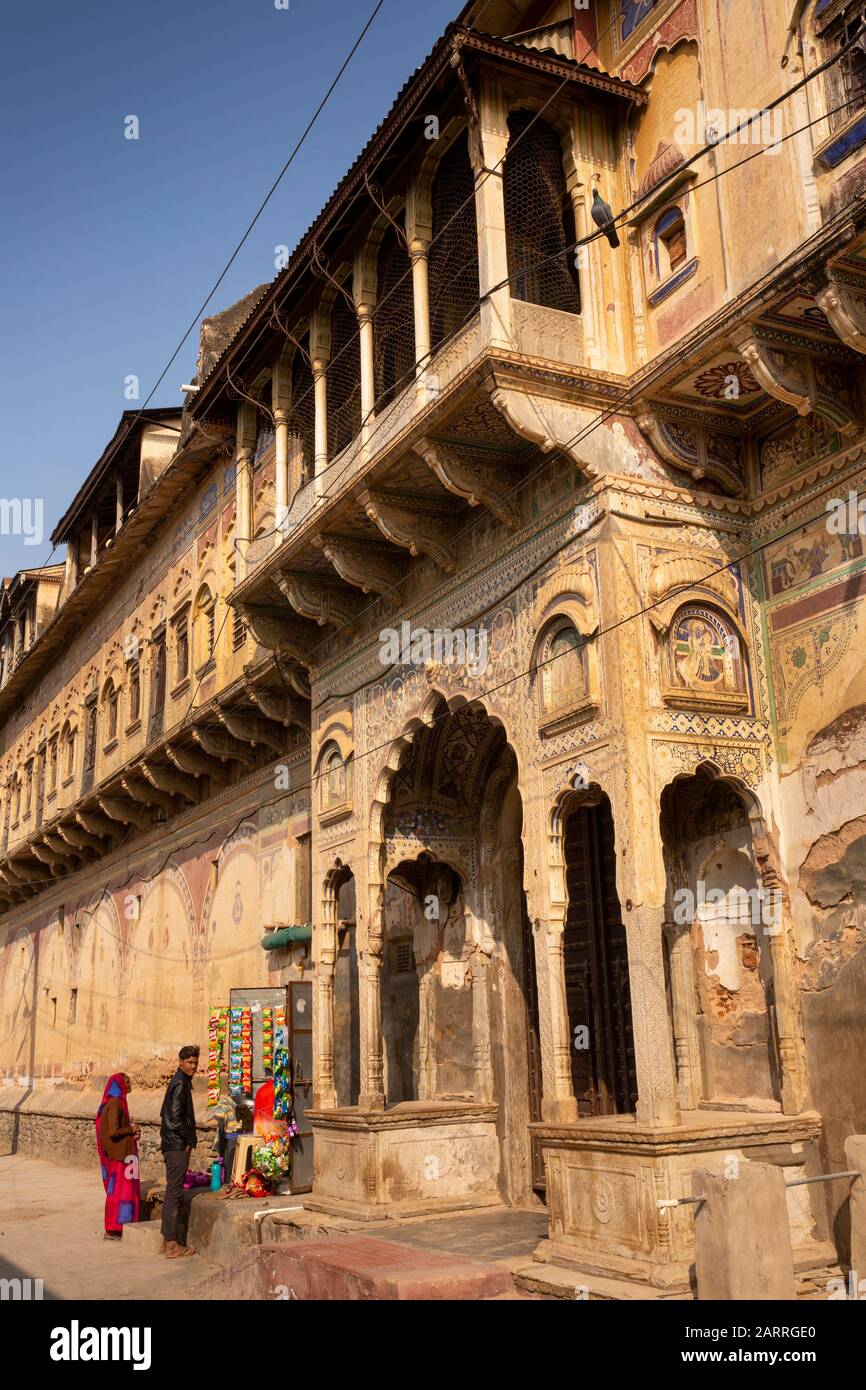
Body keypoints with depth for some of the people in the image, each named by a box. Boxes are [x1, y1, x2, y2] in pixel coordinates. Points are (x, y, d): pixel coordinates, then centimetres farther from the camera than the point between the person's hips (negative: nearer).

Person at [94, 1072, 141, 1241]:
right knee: (118, 1189, -3)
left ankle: (115, 1228, 22)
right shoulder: (115, 1103, -18)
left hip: (120, 1152, 10)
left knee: (120, 1189, 15)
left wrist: (132, 1131, 5)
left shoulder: (117, 1102, 12)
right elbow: (113, 1131, -25)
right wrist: (131, 1129, -10)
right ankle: (111, 1230, 4)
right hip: (118, 1153, -10)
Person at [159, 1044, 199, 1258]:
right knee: (175, 1192, -7)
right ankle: (172, 1244, -4)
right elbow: (176, 1116, -21)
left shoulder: (178, 1082, 16)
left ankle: (168, 1240, 19)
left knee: (172, 1191, 14)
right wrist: (190, 1140, -10)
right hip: (178, 1146, -10)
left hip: (171, 1144, 10)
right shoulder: (180, 1083, -14)